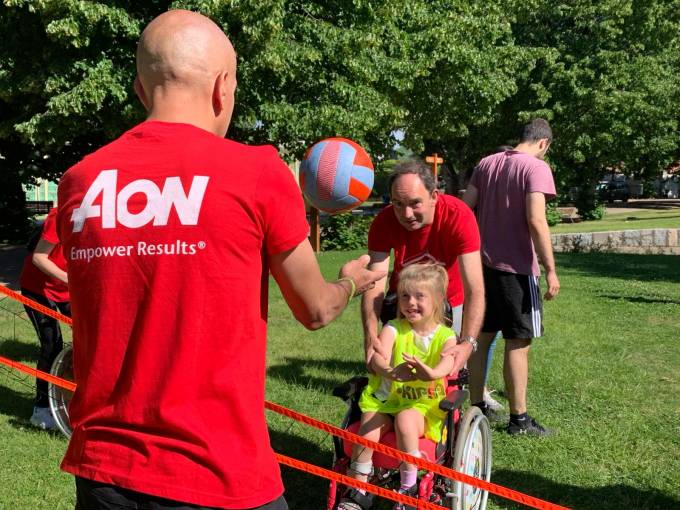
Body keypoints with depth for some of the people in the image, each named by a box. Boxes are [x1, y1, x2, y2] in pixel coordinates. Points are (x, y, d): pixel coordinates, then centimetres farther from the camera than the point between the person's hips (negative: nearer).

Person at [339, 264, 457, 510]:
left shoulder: (445, 336, -1)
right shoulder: (393, 329, 1)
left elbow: (448, 360, -25)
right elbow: (378, 356, -19)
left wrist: (432, 373, -50)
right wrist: (390, 372, -45)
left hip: (423, 406, -1)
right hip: (386, 400, 2)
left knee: (405, 420, -33)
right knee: (368, 427, -26)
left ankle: (409, 488, -17)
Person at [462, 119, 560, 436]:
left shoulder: (486, 163, 9)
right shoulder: (536, 167, -11)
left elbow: (465, 208, 8)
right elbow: (536, 221, -20)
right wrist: (550, 270, -16)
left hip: (482, 264, 7)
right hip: (516, 268, -7)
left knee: (482, 337, 15)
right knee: (518, 344, 2)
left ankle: (476, 407, 24)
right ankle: (518, 419, 9)